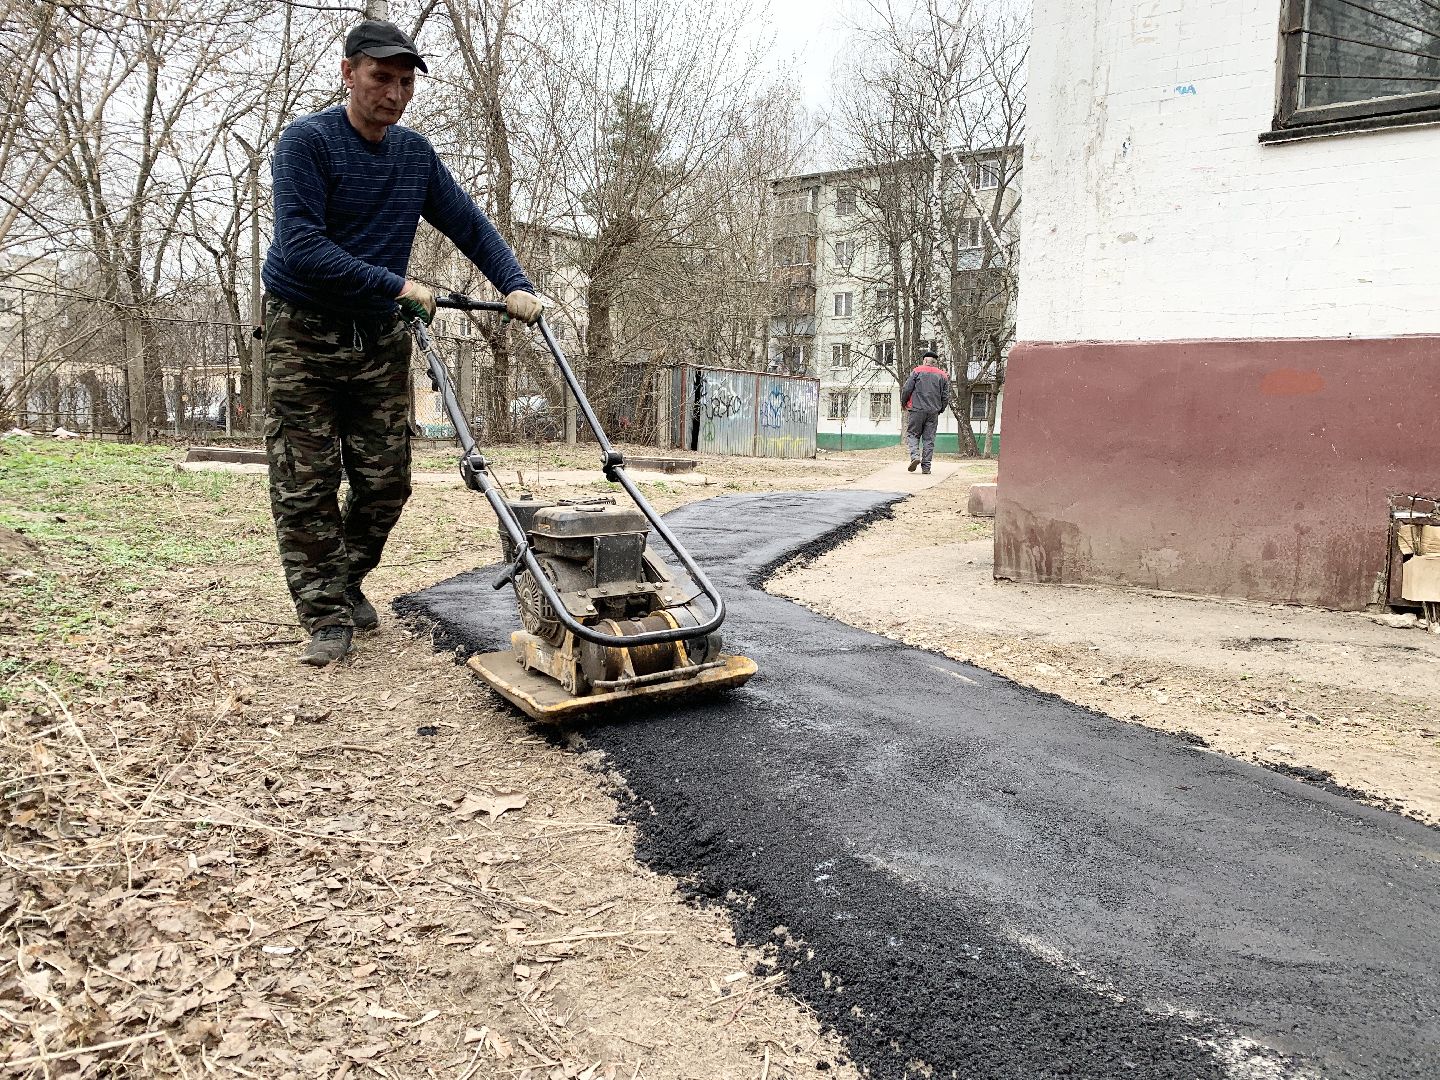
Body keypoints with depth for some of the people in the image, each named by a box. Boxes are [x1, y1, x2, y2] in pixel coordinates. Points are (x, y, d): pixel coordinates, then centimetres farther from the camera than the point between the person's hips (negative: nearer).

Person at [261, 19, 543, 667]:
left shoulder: (415, 154, 9)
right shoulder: (307, 141, -10)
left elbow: (470, 225, 11)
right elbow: (302, 249, -21)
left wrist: (516, 286, -5)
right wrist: (398, 286, -23)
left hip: (380, 339, 5)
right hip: (304, 334, -5)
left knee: (386, 482, 4)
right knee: (307, 486, -6)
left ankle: (346, 584, 25)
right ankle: (327, 617, 2)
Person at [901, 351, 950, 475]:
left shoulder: (917, 371, 2)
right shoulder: (942, 376, 11)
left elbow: (906, 389, -4)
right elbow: (946, 397, 8)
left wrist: (903, 402, 11)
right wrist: (940, 409, 22)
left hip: (917, 410, -3)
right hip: (933, 412, 3)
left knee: (912, 434, 6)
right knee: (929, 439, 5)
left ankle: (915, 456, -18)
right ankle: (926, 466, 3)